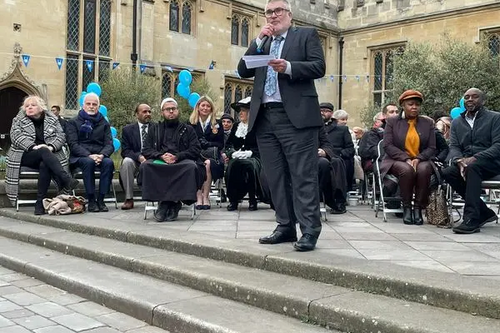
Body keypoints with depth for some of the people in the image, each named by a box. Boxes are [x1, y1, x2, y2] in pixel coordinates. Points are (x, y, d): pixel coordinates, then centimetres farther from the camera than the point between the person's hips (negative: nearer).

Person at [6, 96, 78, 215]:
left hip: (48, 157, 1)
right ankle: (67, 179, -46)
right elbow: (16, 136, -5)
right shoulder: (19, 120, 12)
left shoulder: (52, 119, 15)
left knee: (45, 165, -36)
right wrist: (33, 147, -22)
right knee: (44, 151, -35)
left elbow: (61, 136, 5)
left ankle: (40, 202, -33)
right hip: (26, 155, -1)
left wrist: (51, 146, -16)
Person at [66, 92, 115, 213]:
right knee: (88, 162, -36)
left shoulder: (104, 123, 17)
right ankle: (91, 201, -30)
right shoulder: (73, 122, 10)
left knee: (108, 162, -31)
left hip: (99, 156, 2)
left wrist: (102, 155, -16)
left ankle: (101, 199, -27)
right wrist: (89, 155, -20)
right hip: (79, 157, -2)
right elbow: (73, 144, -3)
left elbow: (109, 144, 7)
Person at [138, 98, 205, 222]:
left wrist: (177, 156, -11)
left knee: (191, 166, -36)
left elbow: (196, 149, 7)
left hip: (181, 162, -1)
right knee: (145, 166, -32)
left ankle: (174, 202, -27)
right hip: (159, 161, 1)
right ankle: (163, 201, -27)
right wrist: (161, 156, -8)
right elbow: (146, 150, 14)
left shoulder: (188, 129, 22)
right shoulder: (154, 129, 26)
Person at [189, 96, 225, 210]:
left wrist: (207, 144, -10)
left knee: (208, 164, -33)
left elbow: (221, 145, 8)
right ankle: (199, 197, -30)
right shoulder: (191, 123, 11)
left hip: (211, 155, 0)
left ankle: (205, 197, -27)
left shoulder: (217, 124, 13)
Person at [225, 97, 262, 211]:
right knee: (233, 164, -33)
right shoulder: (236, 126, 21)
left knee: (250, 165, -38)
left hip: (253, 158, -3)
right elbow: (228, 144, 16)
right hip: (237, 157, 3)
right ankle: (233, 200, -27)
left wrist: (249, 153, -18)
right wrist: (233, 152, -6)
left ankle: (252, 200, -22)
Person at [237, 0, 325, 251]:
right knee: (276, 177, 6)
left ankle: (309, 231, -5)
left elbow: (319, 67, -2)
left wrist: (288, 67, -16)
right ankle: (286, 227, 13)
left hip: (296, 116, -5)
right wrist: (259, 40, 4)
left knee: (303, 176, -7)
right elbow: (243, 71, 11)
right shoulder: (261, 43, 23)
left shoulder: (306, 34, 10)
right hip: (265, 118, 6)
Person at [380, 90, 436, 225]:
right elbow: (387, 145, -5)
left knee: (424, 170, -34)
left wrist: (418, 159, -15)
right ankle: (406, 208, -20)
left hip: (421, 161, 2)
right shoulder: (392, 121, 6)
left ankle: (418, 208, -22)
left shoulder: (428, 123, 11)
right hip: (398, 161, -1)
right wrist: (406, 159, -17)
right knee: (407, 170, -36)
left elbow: (431, 148, 4)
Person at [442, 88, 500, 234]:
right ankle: (484, 212, -14)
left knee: (472, 167, -37)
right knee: (447, 173, -27)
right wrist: (459, 160, -17)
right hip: (465, 163, 4)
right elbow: (453, 147, 7)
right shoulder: (457, 122, 18)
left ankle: (471, 219, -39)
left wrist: (474, 158, -24)